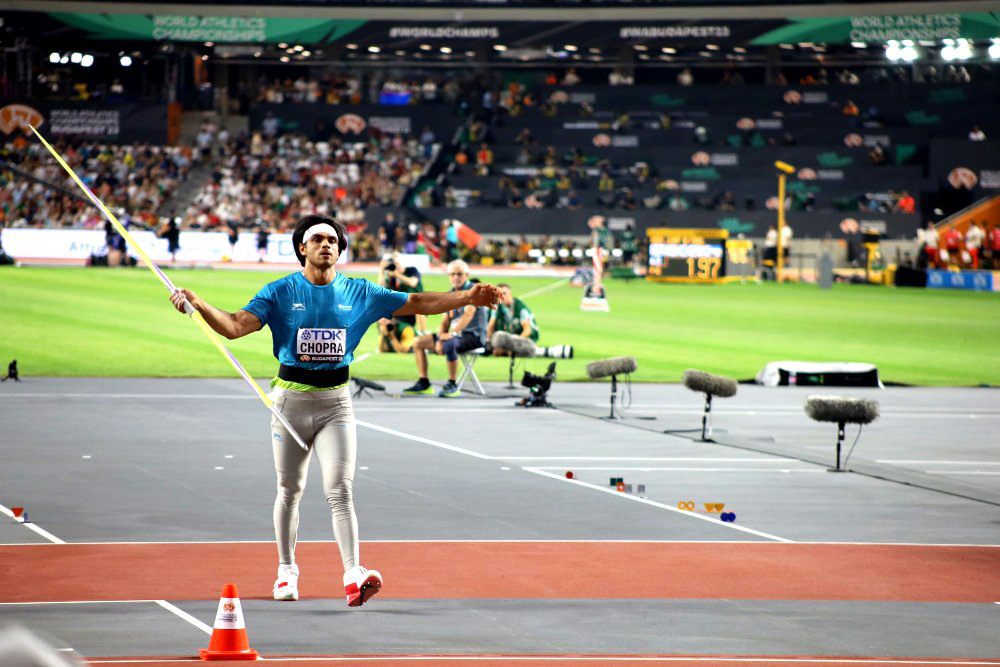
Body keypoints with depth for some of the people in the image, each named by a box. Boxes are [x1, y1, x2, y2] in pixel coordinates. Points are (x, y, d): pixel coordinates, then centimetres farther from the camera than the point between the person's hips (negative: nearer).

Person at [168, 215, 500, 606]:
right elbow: (235, 326, -11)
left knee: (340, 491, -10)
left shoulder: (359, 293, 4)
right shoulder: (280, 293, -2)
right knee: (289, 491, 9)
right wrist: (198, 304, -29)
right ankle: (286, 572, 23)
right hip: (291, 399, 0)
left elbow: (416, 303, 5)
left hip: (336, 401, 0)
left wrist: (467, 298, -5)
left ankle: (354, 577, -19)